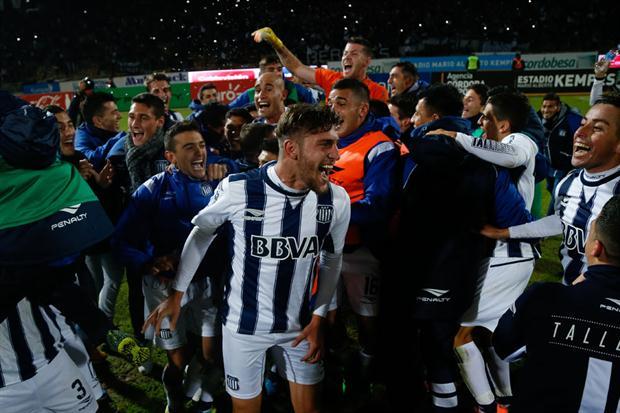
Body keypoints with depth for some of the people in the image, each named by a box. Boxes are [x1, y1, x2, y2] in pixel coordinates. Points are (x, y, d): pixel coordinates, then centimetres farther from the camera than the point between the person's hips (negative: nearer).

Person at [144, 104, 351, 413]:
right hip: (243, 324, -2)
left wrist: (318, 318, -1)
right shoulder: (237, 189, -22)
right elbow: (201, 233, -2)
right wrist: (176, 294, 2)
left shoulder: (337, 200, -13)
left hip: (301, 324, 2)